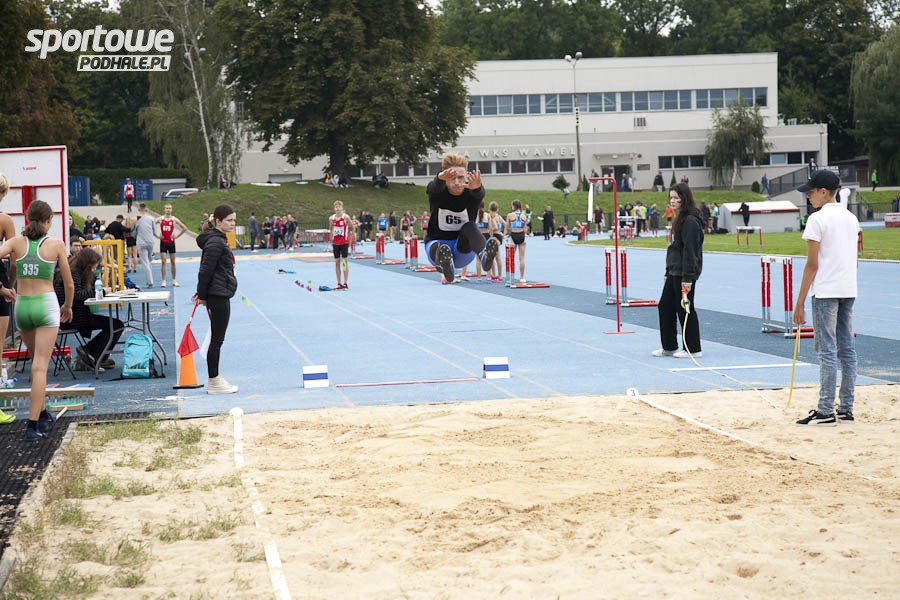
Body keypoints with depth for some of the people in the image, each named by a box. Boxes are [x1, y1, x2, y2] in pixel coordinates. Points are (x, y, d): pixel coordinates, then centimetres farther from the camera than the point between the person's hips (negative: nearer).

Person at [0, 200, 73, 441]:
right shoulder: (56, 244, -1)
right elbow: (68, 283, 4)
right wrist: (68, 307, 22)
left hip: (22, 305, 3)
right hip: (46, 305, -3)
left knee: (37, 362, 21)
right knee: (40, 366, -7)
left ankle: (42, 415, 29)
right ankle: (33, 425, -13)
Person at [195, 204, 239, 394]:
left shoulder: (219, 240, 14)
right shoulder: (215, 242, -17)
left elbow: (206, 270, 18)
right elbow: (206, 270, -18)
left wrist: (202, 293, 17)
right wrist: (202, 295, -12)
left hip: (221, 295, 10)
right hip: (218, 296, -10)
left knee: (217, 339, 14)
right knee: (217, 339, -3)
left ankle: (215, 379, 20)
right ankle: (214, 382, 3)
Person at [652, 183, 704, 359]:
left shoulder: (691, 221, -17)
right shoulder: (680, 219, 15)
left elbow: (690, 251, -21)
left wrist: (687, 277, -23)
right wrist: (668, 272, 21)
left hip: (685, 273, -10)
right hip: (674, 271, 10)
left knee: (685, 308, -3)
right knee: (665, 306, 12)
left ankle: (692, 349, 7)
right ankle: (669, 347, 20)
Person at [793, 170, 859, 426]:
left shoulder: (817, 219, -10)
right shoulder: (851, 218, 13)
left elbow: (812, 264, -12)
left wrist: (799, 303, -9)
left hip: (826, 291, -7)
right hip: (849, 290, 7)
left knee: (827, 351, -6)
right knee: (847, 349, 10)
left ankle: (825, 411, -4)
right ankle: (846, 408, 14)